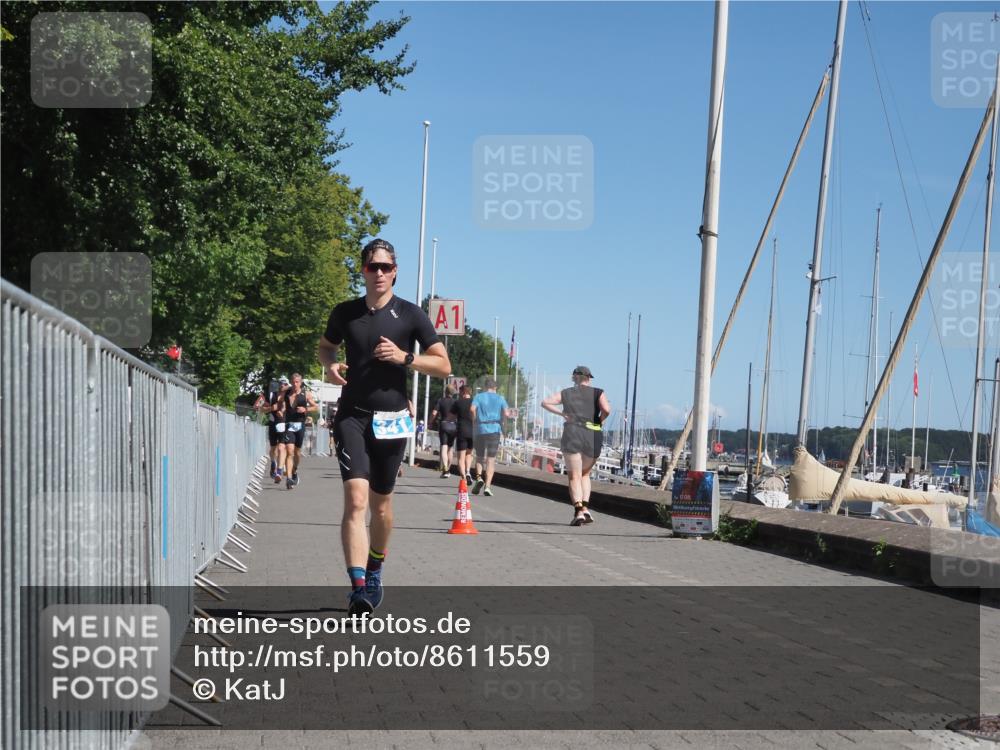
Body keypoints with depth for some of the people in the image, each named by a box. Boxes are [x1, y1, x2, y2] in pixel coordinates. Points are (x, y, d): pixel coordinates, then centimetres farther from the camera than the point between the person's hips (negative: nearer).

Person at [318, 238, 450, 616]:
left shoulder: (410, 314, 0)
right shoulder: (345, 313, 5)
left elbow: (443, 365, 0)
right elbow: (325, 345, 24)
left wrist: (403, 357, -15)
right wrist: (330, 365, 1)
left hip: (391, 420, 0)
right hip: (352, 416, 0)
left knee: (381, 503, 13)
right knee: (356, 499, -17)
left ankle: (374, 570, 36)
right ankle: (359, 586, -23)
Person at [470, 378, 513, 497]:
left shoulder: (478, 396, 6)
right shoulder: (500, 398, 7)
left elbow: (473, 409, -12)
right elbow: (506, 413, -5)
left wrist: (475, 419, 4)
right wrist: (510, 412, 17)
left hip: (481, 429, 0)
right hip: (494, 430, 0)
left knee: (479, 457, 14)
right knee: (491, 459, 1)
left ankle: (479, 477, -10)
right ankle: (488, 485, -9)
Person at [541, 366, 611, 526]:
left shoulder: (566, 393, 12)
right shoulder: (598, 393, 7)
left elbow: (545, 403, 4)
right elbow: (606, 409, -12)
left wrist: (562, 414, 4)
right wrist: (600, 421, 6)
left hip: (572, 434, -1)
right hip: (594, 437, 1)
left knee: (574, 476, 0)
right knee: (585, 474, 20)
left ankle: (578, 511, -19)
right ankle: (585, 507, 4)